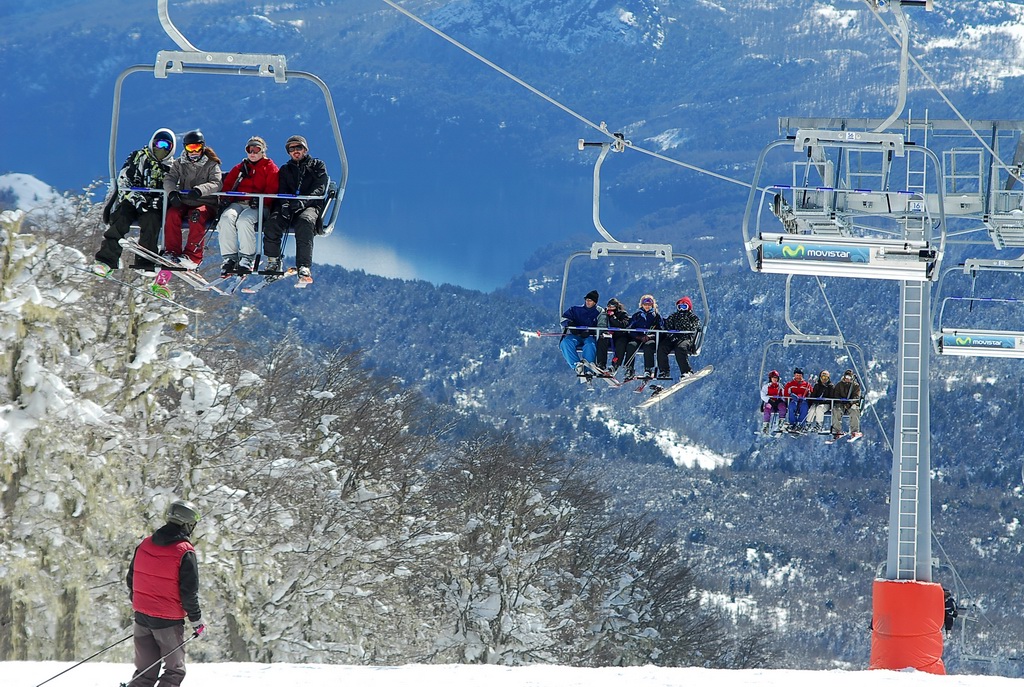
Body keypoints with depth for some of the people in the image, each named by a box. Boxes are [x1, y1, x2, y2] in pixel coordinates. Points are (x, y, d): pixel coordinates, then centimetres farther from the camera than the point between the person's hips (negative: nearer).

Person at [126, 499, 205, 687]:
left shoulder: (145, 544, 5)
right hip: (169, 622, -6)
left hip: (142, 616, 6)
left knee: (145, 671, 13)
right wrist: (197, 620, -1)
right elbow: (189, 592, -12)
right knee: (175, 671, 5)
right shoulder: (184, 552, -14)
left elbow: (131, 579, 14)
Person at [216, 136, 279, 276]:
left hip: (258, 206, -4)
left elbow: (272, 190, 0)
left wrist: (260, 201, -17)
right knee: (227, 218, -30)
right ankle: (229, 258, -29)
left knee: (244, 220, -36)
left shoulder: (270, 168, 12)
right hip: (238, 203, 4)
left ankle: (247, 259, -31)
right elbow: (227, 184, 21)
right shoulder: (240, 168, 26)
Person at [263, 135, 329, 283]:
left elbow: (319, 189, 1)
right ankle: (273, 262, -20)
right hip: (289, 208, 3)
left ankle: (304, 267, -44)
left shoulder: (318, 166, 16)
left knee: (305, 221, -39)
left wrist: (303, 202, -18)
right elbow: (282, 191, 10)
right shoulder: (285, 170, 25)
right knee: (273, 222, -32)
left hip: (311, 206, -3)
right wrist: (285, 204, -14)